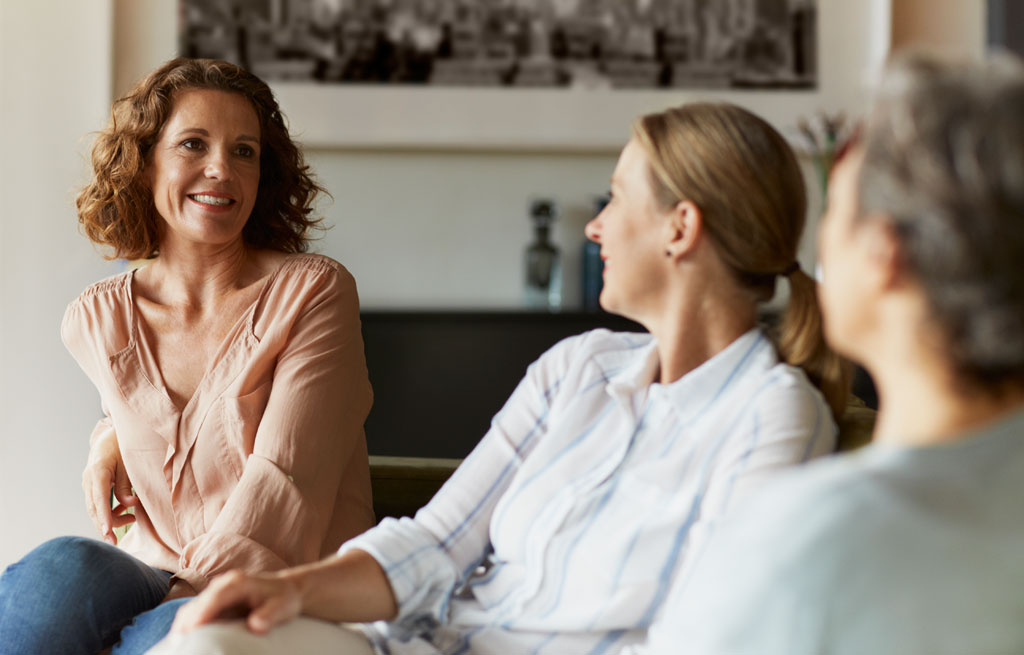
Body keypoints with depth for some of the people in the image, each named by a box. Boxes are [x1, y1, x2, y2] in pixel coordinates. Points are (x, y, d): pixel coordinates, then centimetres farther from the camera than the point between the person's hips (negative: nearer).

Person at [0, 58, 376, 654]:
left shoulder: (314, 292, -5)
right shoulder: (96, 322, 9)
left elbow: (284, 479, -14)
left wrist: (197, 595, -21)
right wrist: (110, 439, 10)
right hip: (152, 584, 4)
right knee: (63, 567, -31)